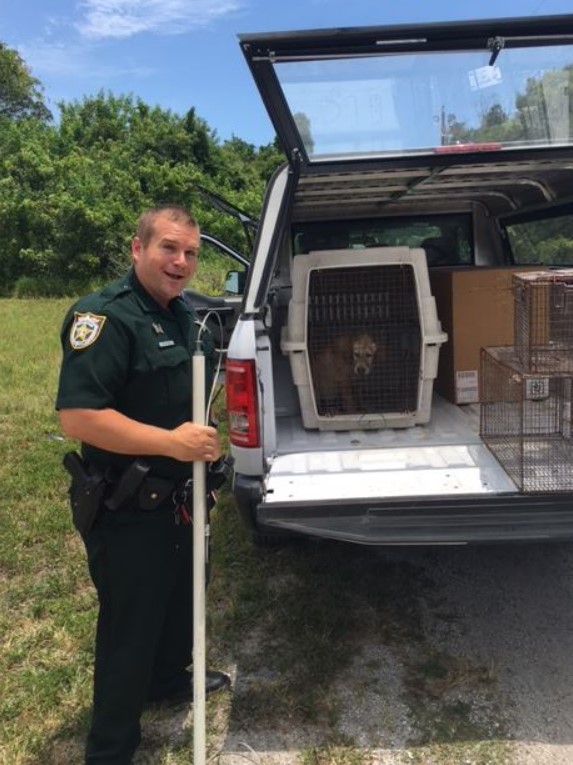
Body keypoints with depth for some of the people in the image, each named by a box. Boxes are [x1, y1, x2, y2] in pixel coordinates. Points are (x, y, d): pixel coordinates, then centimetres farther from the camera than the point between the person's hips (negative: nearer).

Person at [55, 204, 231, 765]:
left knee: (182, 598, 27)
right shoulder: (106, 317, -22)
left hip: (177, 497, 9)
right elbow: (76, 416, -31)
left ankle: (169, 681, 53)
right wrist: (169, 441, -31)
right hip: (128, 511, -9)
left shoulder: (182, 313, 7)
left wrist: (202, 437, 10)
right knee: (130, 624, 5)